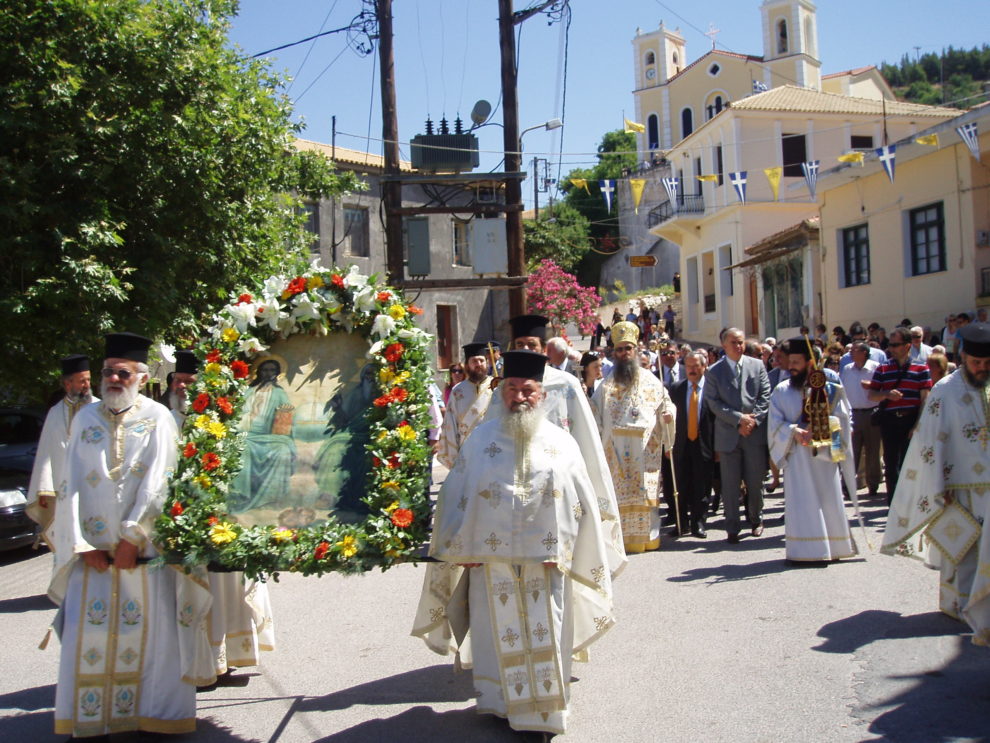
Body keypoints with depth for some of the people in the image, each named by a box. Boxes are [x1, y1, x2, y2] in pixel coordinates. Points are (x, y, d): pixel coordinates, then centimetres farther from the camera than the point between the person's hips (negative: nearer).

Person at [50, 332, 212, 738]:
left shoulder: (158, 419, 0)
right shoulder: (85, 418, 9)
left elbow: (158, 485, -8)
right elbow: (72, 485, 4)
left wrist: (132, 537, -13)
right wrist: (83, 544, -4)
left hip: (145, 549, -2)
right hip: (93, 548, 3)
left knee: (151, 631, -1)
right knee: (87, 633, 1)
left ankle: (155, 713, 9)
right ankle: (87, 720, 11)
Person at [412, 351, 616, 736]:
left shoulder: (562, 443, 3)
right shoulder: (480, 439, 3)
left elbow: (582, 502, 4)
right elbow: (455, 495, 4)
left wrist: (562, 551, -1)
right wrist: (462, 549, -1)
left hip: (546, 562, 0)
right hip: (491, 560, 0)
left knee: (545, 637, 7)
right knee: (499, 635, 9)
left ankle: (545, 707, 20)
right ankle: (502, 702, 25)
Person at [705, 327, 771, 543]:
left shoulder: (757, 365, 8)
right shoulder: (713, 371, 4)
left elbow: (765, 397, 3)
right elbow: (714, 403, -4)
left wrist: (753, 420, -9)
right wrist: (739, 418, -13)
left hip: (755, 432, 1)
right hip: (728, 435, -1)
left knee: (756, 482, 7)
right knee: (730, 485, 1)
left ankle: (756, 520, 28)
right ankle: (732, 529, 8)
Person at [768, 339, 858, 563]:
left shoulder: (831, 390, 4)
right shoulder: (781, 391, 6)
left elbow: (841, 419, -2)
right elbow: (775, 424, 0)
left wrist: (819, 425, -19)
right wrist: (794, 431, -18)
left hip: (825, 455, 0)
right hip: (797, 457, 0)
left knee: (828, 502, 4)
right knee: (800, 502, -2)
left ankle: (831, 548, 15)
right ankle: (804, 549, 2)